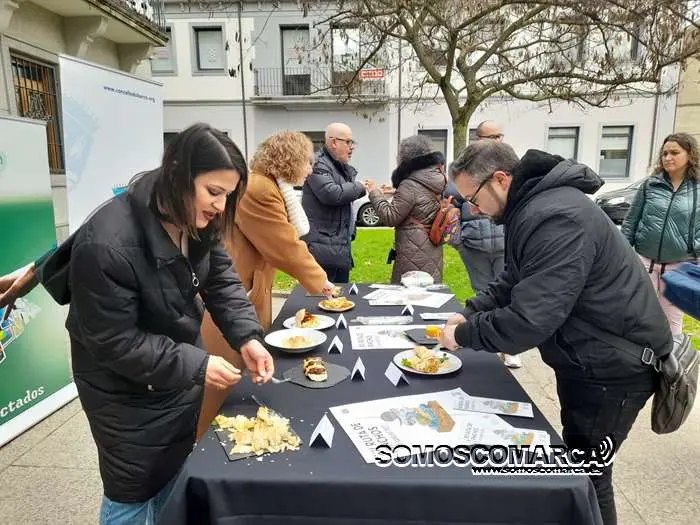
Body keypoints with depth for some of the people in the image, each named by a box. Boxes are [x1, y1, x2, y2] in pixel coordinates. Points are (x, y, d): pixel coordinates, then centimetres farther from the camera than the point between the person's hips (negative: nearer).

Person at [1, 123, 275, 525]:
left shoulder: (197, 221, -10)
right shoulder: (106, 245, -33)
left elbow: (222, 280, -5)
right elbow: (114, 342, -27)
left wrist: (247, 336, -20)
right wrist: (196, 365, -27)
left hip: (181, 376, 7)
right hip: (127, 394, -7)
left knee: (174, 481, 26)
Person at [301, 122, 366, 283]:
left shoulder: (345, 168, 17)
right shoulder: (318, 165, -13)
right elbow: (331, 194, -27)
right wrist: (359, 187, -12)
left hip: (342, 245, 9)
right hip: (323, 247, -9)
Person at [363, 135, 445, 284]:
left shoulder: (410, 185, -17)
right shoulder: (439, 179, 7)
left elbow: (390, 218, -13)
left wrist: (375, 193, -5)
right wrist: (398, 193, 17)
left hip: (414, 254, -8)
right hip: (433, 250, 8)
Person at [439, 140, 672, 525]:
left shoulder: (556, 218, -30)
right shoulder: (533, 205, 5)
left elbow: (530, 320, -33)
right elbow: (513, 283, 13)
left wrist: (463, 335, -19)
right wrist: (469, 313, 0)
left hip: (613, 366, -10)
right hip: (586, 356, 10)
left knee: (586, 474, 5)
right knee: (576, 462, 23)